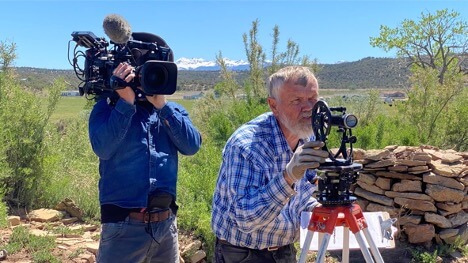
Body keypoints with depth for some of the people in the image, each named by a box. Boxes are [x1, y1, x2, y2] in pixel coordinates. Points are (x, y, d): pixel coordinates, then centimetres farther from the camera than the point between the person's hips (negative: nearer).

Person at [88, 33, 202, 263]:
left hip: (166, 224, 4)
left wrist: (162, 105, -15)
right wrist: (126, 102, -21)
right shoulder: (107, 108, -2)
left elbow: (192, 146, -8)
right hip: (124, 226, -3)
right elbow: (103, 148, -18)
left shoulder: (172, 110, 7)